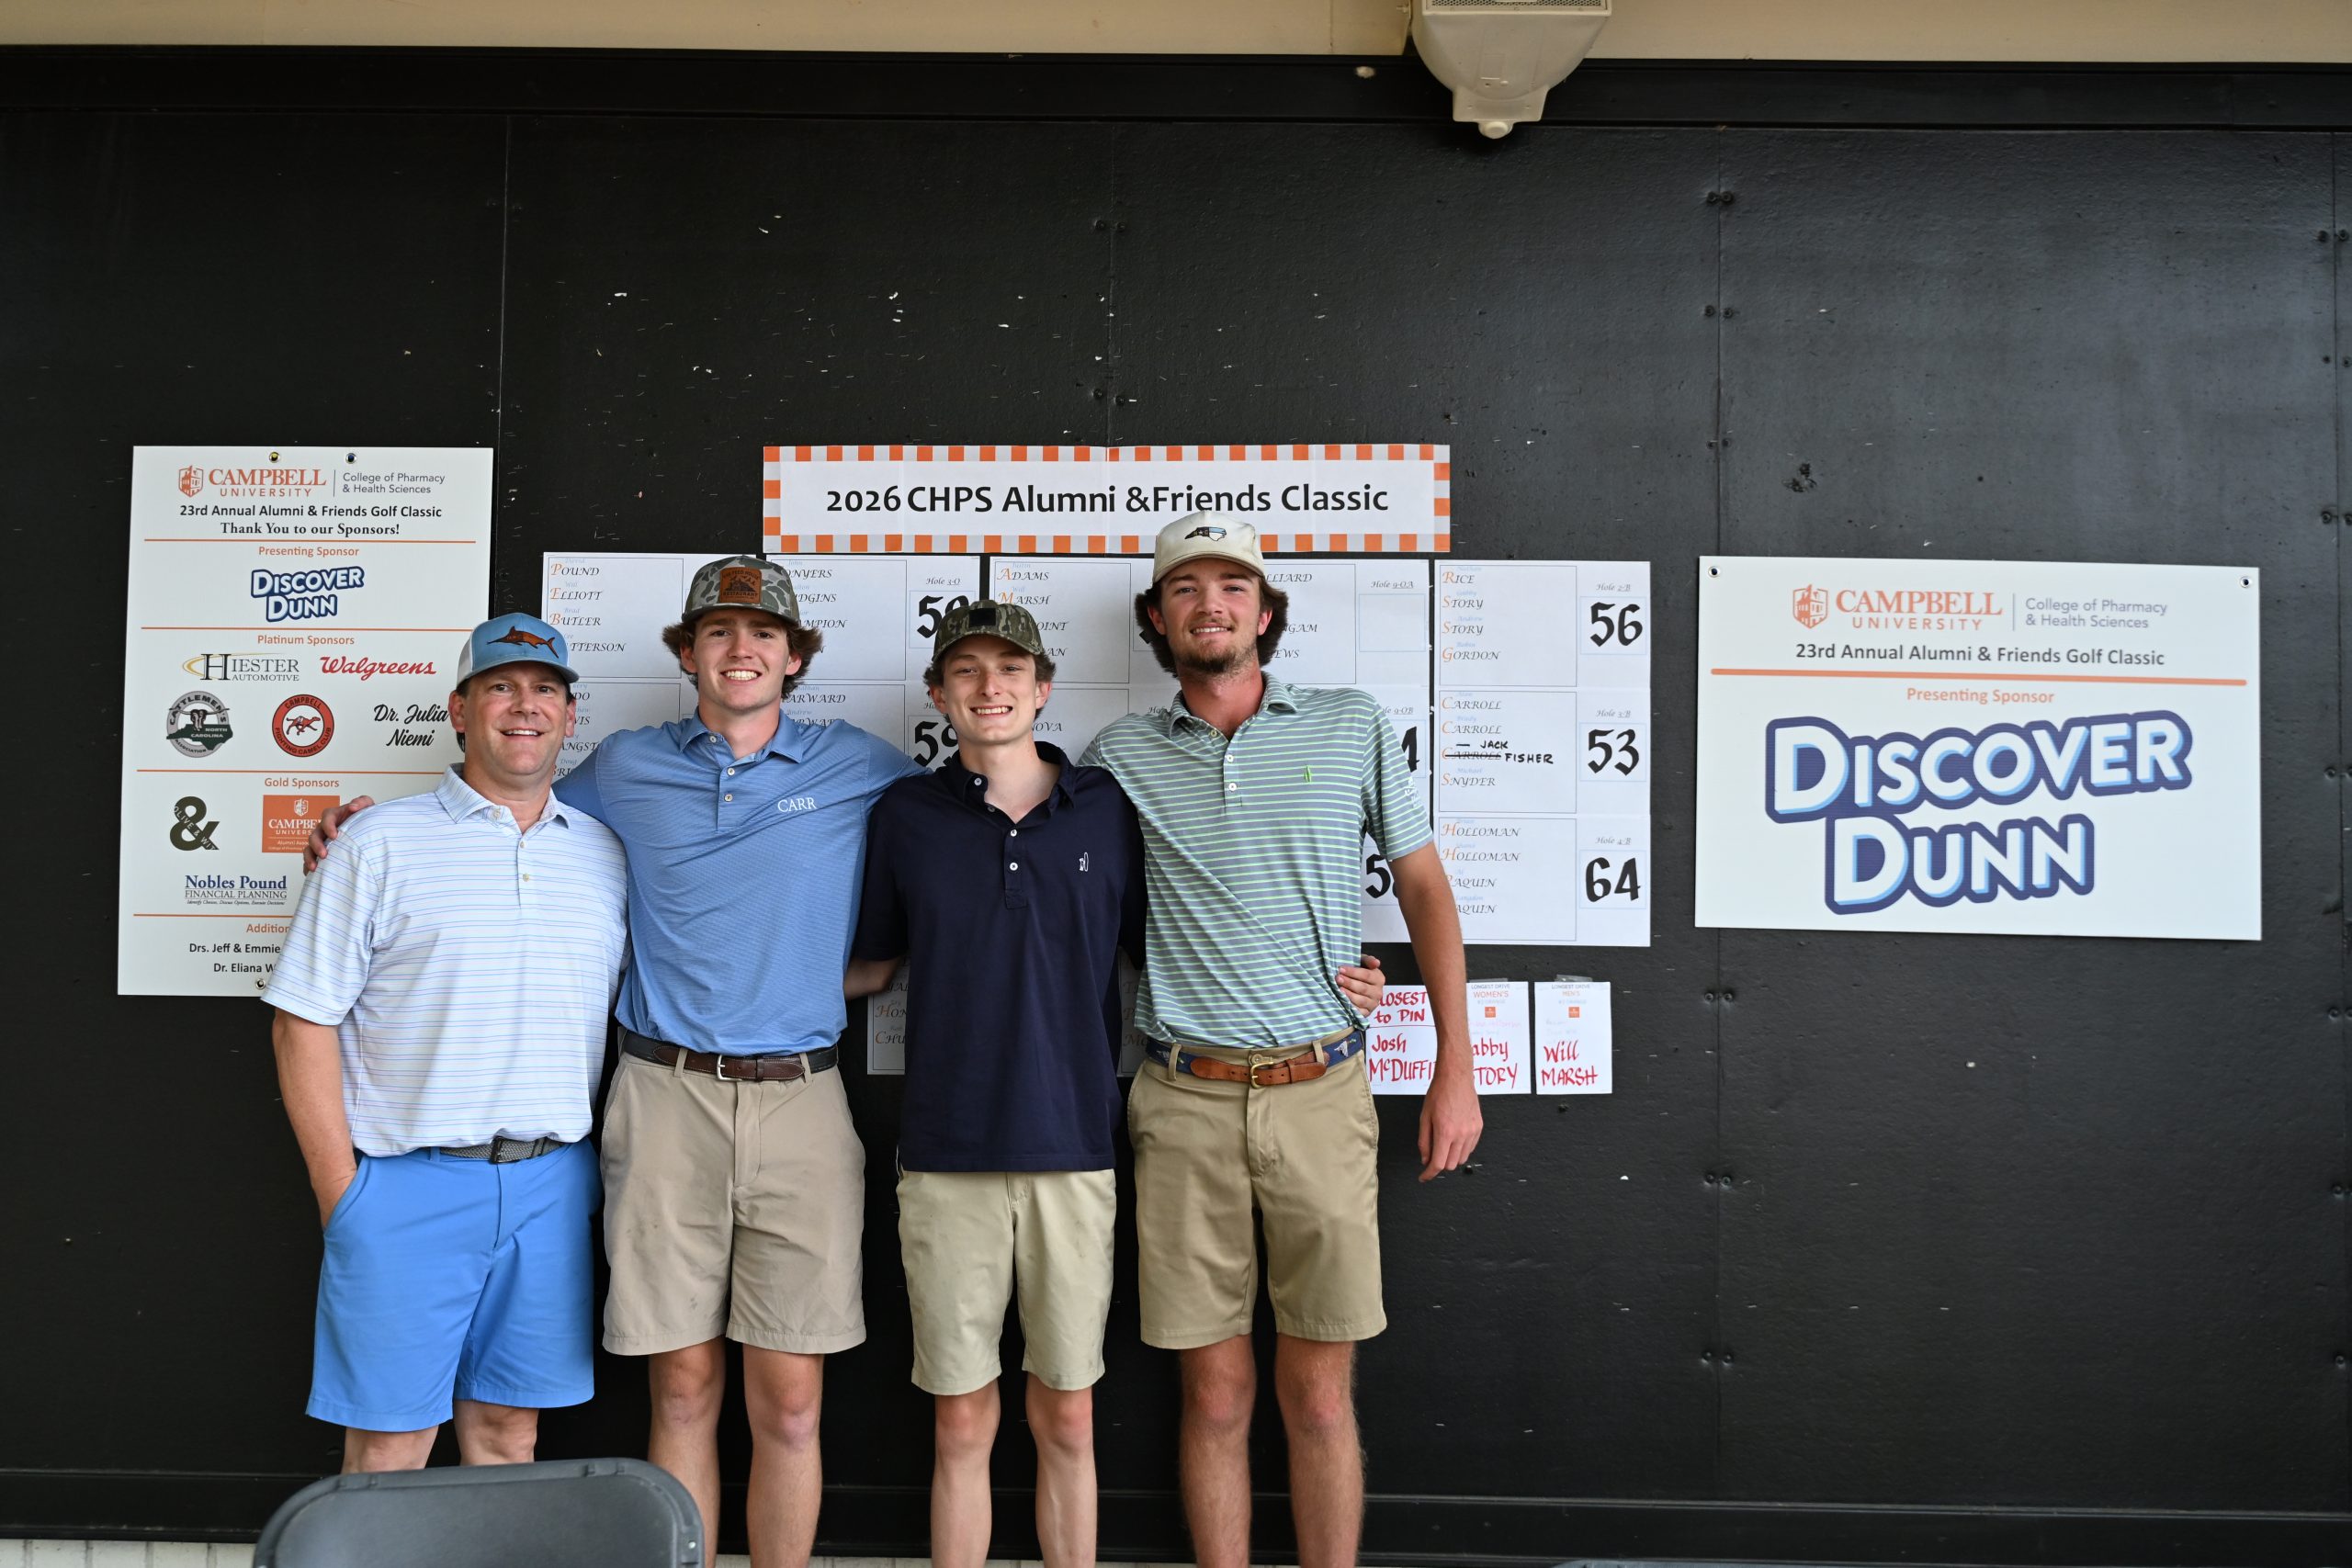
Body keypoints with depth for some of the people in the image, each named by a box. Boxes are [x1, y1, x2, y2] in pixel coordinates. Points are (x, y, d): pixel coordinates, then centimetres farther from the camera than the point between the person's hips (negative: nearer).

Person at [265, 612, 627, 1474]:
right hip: (408, 1182, -3)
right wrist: (342, 1194, -7)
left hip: (552, 1183, 3)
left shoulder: (606, 853, 9)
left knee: (509, 1426, 13)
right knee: (388, 1439, 5)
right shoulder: (381, 844, -1)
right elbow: (303, 1024, -3)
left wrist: (587, 1172, 8)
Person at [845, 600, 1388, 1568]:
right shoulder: (905, 815, 4)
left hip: (1072, 1153, 0)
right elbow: (868, 966, 15)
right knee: (962, 1423, 9)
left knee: (1066, 1419, 10)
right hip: (946, 1159, 0)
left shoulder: (1109, 809, 3)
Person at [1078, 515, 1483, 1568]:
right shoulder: (1120, 754, 6)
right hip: (1185, 1102, 1)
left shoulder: (1353, 729, 6)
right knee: (1215, 1392, 8)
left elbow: (1426, 890, 9)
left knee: (1319, 1395, 6)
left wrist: (1455, 1070, 4)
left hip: (1321, 1093, 0)